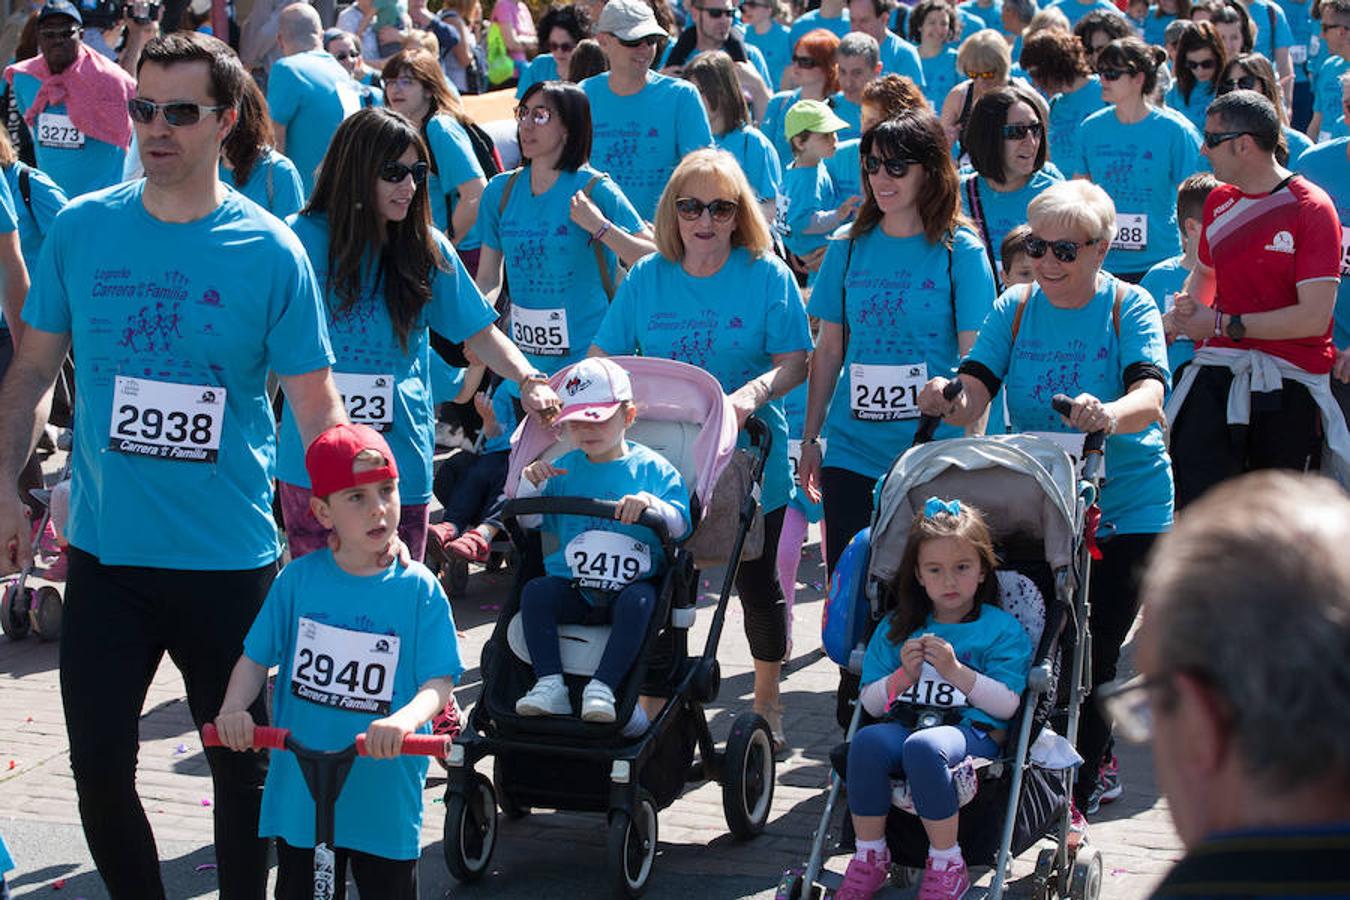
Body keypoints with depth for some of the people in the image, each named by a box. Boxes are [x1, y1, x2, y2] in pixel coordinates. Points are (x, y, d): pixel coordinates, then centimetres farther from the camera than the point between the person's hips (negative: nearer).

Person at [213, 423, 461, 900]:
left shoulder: (419, 589, -7)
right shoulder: (298, 579, -2)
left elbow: (439, 681, -11)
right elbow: (256, 658, 3)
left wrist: (405, 719, -32)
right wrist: (233, 708, -17)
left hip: (386, 797, -1)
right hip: (300, 795, 1)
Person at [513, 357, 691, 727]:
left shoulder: (652, 468, 4)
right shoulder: (563, 470, 14)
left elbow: (680, 526, -6)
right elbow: (528, 521, 17)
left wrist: (651, 504, -26)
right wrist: (530, 485, -2)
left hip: (633, 584, -3)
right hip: (573, 586, 3)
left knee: (638, 601, -36)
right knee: (535, 592, -25)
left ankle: (602, 688, -39)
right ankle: (550, 685, -30)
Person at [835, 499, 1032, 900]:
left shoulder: (1003, 630, 7)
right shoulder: (897, 629, 19)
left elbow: (1007, 704, -4)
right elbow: (870, 702, 14)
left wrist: (956, 671, -14)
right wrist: (903, 676, -5)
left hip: (973, 732, -4)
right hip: (905, 724, 4)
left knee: (923, 747, -39)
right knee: (867, 741, -32)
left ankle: (947, 864, -26)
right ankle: (869, 856, -19)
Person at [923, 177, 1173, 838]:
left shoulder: (1130, 308, -7)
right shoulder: (1016, 308, 3)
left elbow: (1149, 396, -23)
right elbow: (975, 395, -7)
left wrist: (1110, 414, -46)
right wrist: (948, 402, -31)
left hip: (1125, 509, -3)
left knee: (1093, 653, -6)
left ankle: (1076, 795, 8)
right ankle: (1098, 761, 30)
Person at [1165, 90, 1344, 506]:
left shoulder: (1311, 208, -8)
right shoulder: (1220, 201, 12)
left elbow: (1314, 317, -15)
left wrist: (1223, 324, -13)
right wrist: (1185, 310, 10)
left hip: (1288, 380, -4)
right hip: (1217, 370, 4)